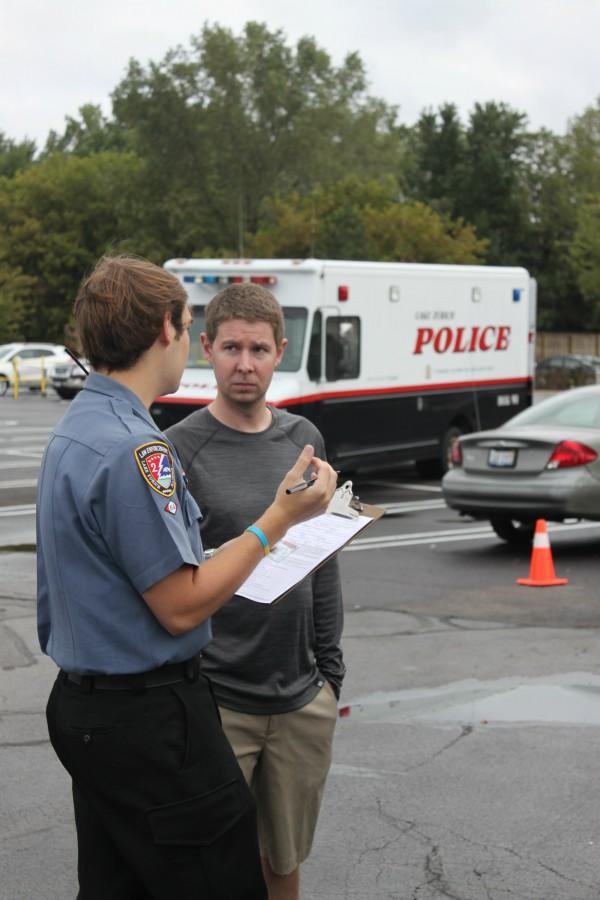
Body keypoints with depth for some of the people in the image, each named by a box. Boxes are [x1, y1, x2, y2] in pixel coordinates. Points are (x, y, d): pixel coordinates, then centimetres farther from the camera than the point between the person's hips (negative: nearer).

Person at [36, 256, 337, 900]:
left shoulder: (74, 429, 9)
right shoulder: (132, 448, -22)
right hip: (148, 720, -10)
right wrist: (280, 519, -15)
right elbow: (182, 607, -20)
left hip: (83, 705, 10)